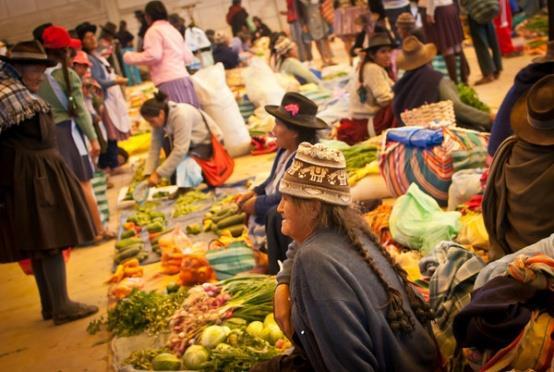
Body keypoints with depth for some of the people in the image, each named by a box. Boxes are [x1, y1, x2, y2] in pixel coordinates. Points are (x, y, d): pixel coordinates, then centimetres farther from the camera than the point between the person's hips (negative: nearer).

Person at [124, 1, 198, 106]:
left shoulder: (154, 30, 0)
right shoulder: (173, 30, 23)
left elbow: (153, 55, -13)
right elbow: (188, 58, 22)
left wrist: (130, 57, 1)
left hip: (168, 81, -7)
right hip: (183, 78, 7)